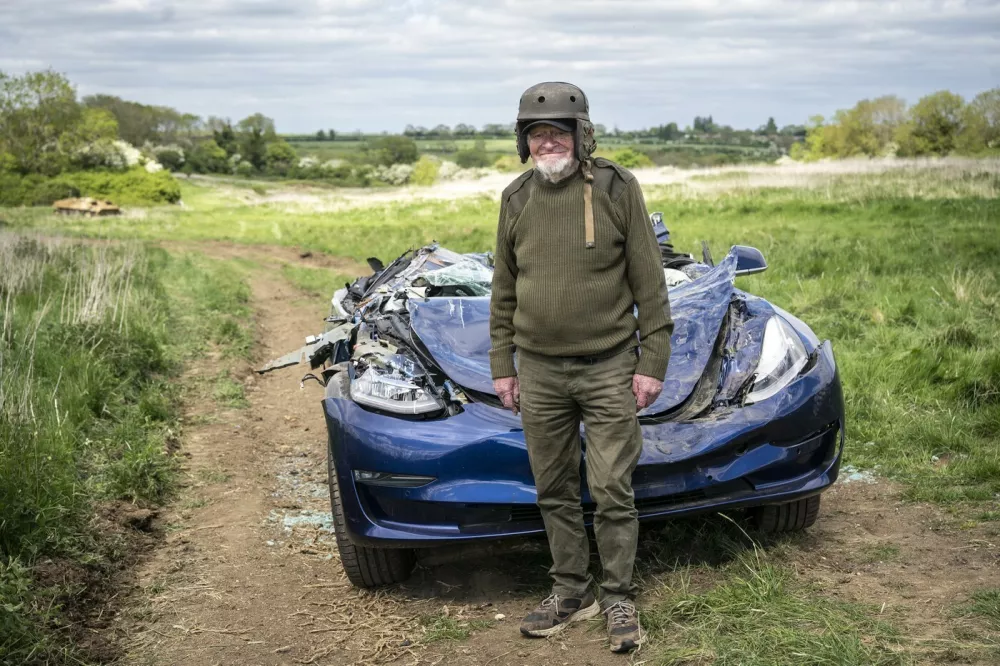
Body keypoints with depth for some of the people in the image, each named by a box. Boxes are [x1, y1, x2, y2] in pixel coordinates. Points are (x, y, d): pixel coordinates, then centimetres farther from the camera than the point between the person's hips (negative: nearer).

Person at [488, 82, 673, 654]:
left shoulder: (617, 189, -6)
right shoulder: (517, 199, 6)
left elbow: (649, 282, -4)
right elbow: (504, 289, 12)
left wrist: (653, 362, -8)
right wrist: (501, 366, 10)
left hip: (609, 368, -4)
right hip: (539, 372, 4)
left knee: (613, 491, 0)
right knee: (556, 492, 11)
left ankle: (619, 599, 15)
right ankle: (572, 593, 25)